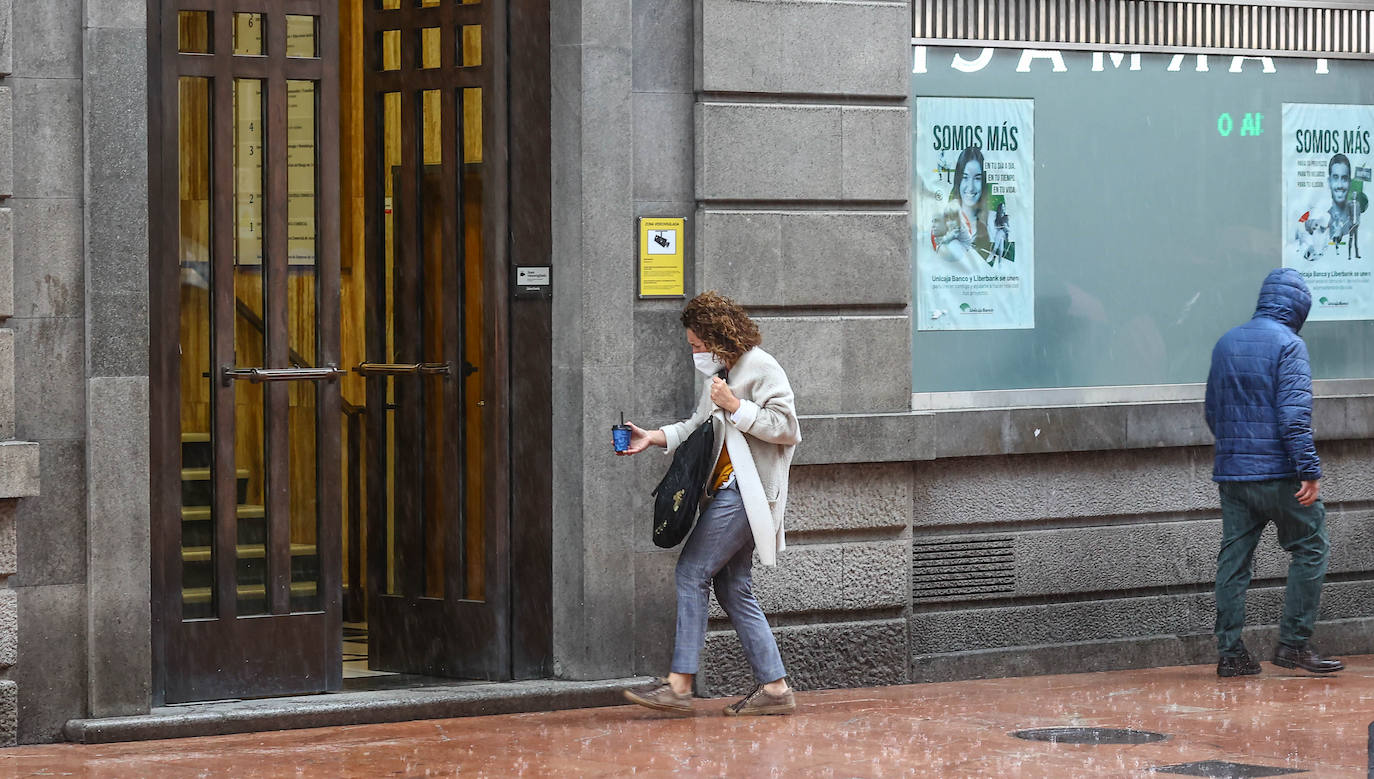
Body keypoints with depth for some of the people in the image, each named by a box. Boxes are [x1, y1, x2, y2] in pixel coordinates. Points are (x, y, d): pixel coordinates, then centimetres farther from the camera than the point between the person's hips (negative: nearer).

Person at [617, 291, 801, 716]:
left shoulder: (762, 369, -10)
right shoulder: (721, 372, 19)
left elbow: (786, 428, -15)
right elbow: (699, 425, 24)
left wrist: (735, 406, -19)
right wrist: (653, 438, 11)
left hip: (745, 491, -10)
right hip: (728, 490, 10)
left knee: (692, 571, -11)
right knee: (734, 589, 7)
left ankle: (679, 684, -11)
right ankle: (774, 688, 8)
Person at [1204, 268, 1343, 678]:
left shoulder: (1225, 343, 12)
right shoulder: (1288, 344, -9)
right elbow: (1294, 413, -17)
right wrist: (1310, 471, -17)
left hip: (1231, 471, 7)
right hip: (1278, 471, -7)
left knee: (1233, 559, 7)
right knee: (1310, 550, 5)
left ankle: (1230, 653, 5)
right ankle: (1294, 643, 1)